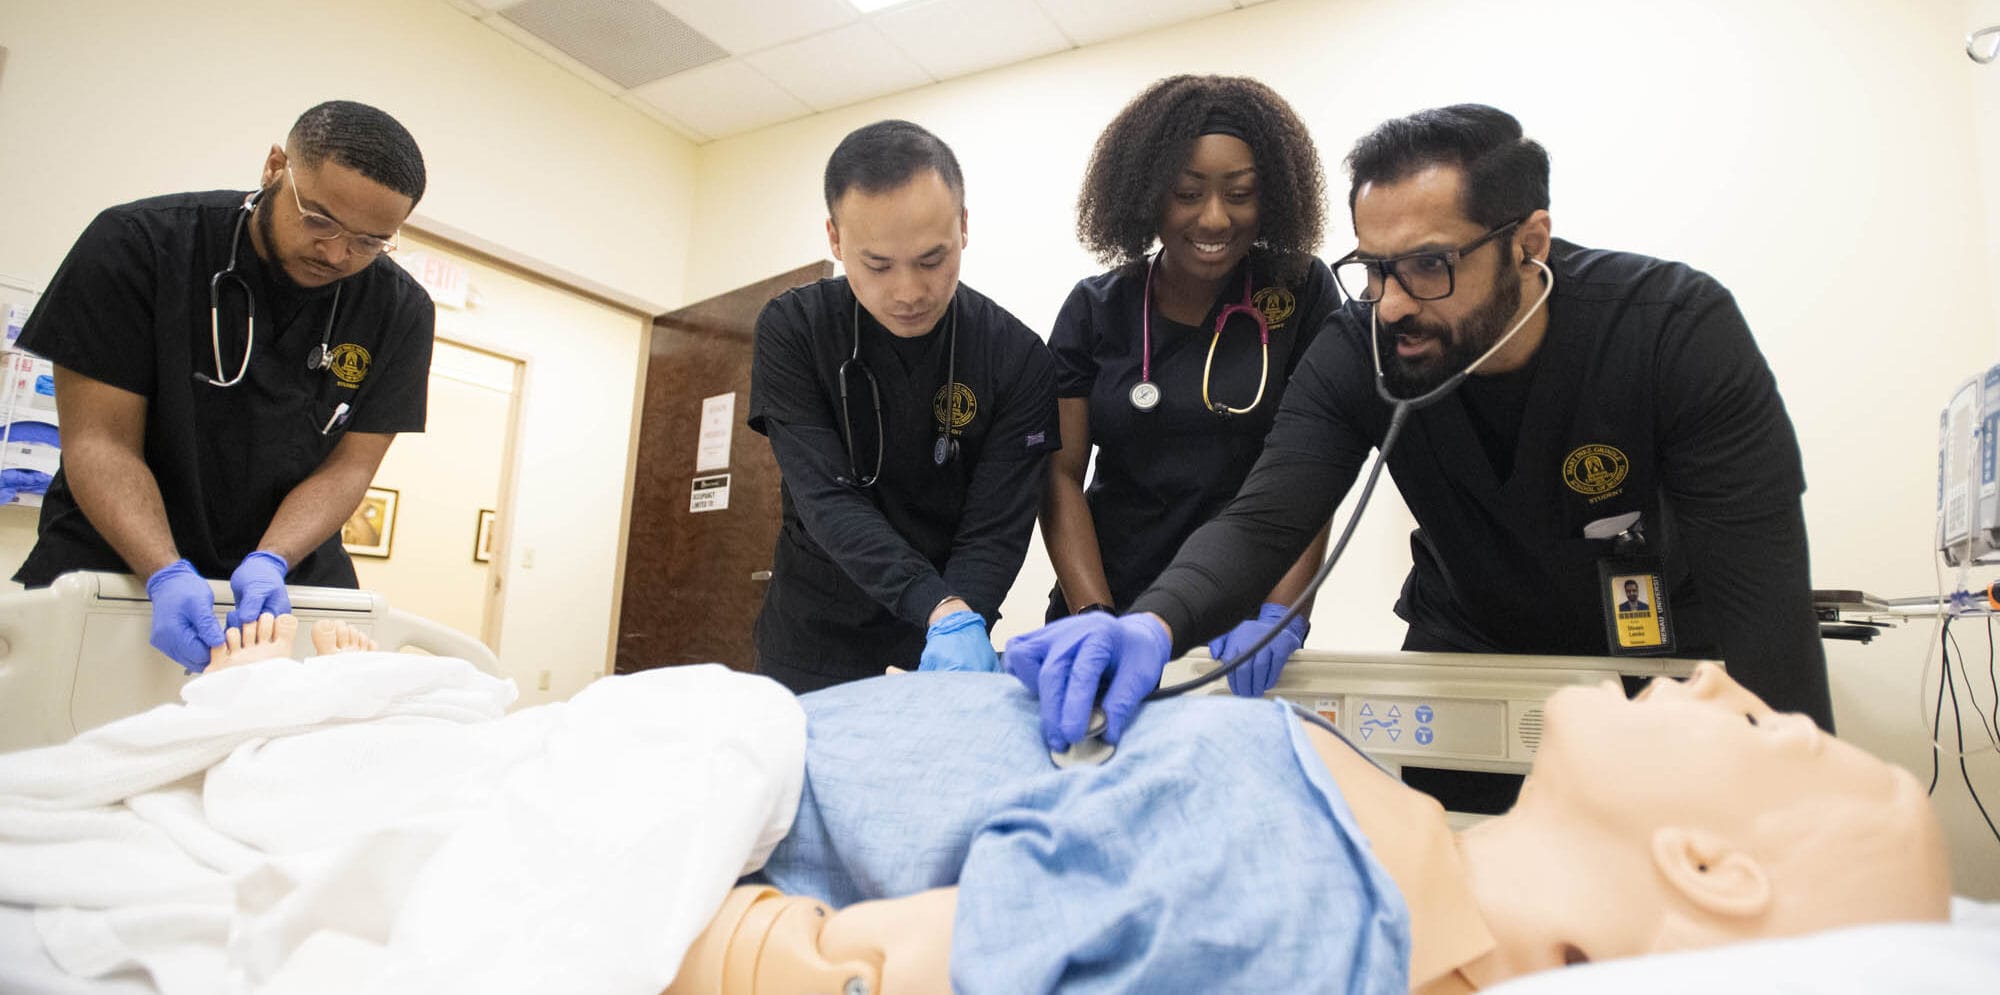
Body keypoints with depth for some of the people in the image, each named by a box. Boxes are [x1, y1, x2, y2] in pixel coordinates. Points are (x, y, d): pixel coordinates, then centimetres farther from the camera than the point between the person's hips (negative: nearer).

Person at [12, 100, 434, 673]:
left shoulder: (400, 312, -7)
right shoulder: (137, 244, -10)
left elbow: (349, 464, -5)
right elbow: (102, 441, -12)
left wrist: (268, 562, -21)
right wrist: (166, 575, -25)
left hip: (288, 576, 1)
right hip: (115, 559, -1)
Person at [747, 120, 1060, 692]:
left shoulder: (1019, 359, -13)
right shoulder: (792, 330, -13)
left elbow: (996, 533, -15)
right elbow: (826, 498, -21)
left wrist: (961, 633, -33)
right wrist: (942, 610, -35)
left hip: (942, 650, 0)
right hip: (812, 647, 1)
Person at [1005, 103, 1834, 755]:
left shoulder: (1679, 330, -25)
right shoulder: (1357, 352, -20)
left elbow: (1754, 601, -27)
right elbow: (1262, 521, -29)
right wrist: (1151, 627, -50)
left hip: (1659, 661, -1)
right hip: (1464, 656, 2)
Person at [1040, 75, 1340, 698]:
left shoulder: (1302, 292, -3)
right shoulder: (1095, 310, 0)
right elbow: (1061, 474, -3)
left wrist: (1281, 616, -20)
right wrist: (1095, 620, -15)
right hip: (1111, 605, 2)